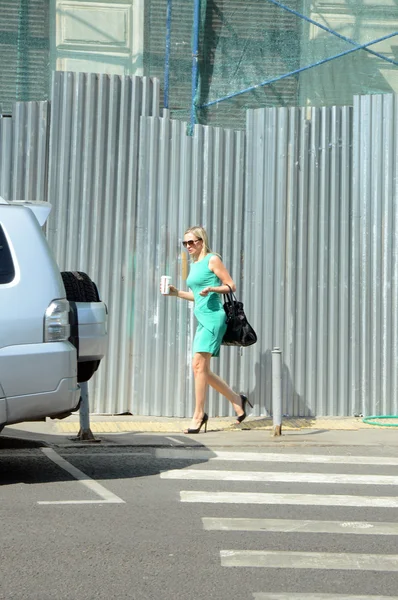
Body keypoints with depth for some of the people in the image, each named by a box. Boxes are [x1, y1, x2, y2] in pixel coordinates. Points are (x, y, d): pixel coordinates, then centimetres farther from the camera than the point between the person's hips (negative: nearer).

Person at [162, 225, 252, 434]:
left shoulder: (212, 260, -4)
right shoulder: (195, 264, 19)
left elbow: (231, 286, -5)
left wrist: (212, 288, -21)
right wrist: (176, 293, 15)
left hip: (213, 317, -9)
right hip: (202, 319, 9)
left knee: (199, 364, -12)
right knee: (200, 368, 7)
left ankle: (199, 414, -5)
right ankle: (236, 400, 19)